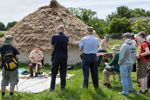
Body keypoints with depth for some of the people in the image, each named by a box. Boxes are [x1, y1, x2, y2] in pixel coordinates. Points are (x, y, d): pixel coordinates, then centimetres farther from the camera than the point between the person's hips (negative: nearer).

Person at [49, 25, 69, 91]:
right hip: (64, 56, 2)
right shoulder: (66, 37, 0)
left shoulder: (54, 36, -7)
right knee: (63, 72, 11)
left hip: (56, 56, -2)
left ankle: (52, 87, 3)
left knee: (54, 73, 4)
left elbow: (51, 45, 8)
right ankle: (62, 86, 16)